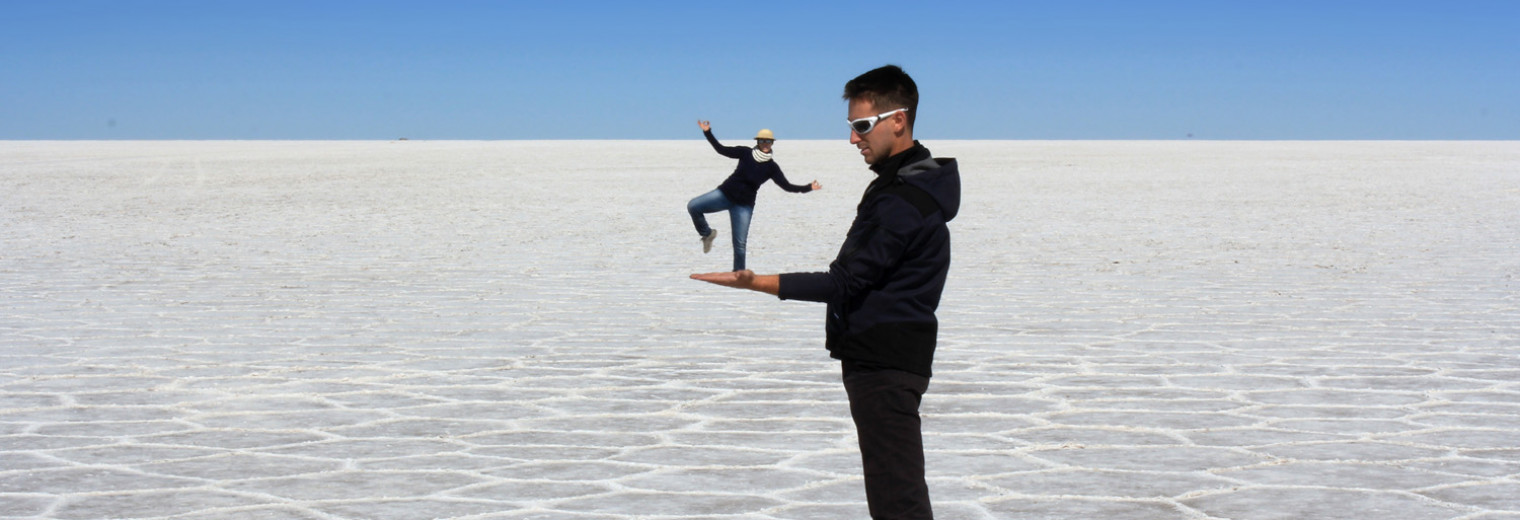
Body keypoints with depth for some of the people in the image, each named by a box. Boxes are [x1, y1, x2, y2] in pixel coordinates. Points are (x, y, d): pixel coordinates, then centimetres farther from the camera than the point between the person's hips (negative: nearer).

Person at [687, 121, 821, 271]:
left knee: (740, 244, -3)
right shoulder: (746, 153, -1)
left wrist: (808, 187, -6)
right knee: (693, 206, -17)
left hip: (744, 205, -1)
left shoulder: (771, 167, -1)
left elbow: (787, 186, 0)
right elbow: (722, 149, 1)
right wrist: (708, 133, -7)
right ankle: (707, 233, 9)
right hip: (725, 193, 1)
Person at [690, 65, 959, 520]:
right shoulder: (909, 184, 16)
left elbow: (846, 281, -21)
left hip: (884, 364, -11)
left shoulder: (904, 200, -19)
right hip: (886, 360, 11)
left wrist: (755, 282, -23)